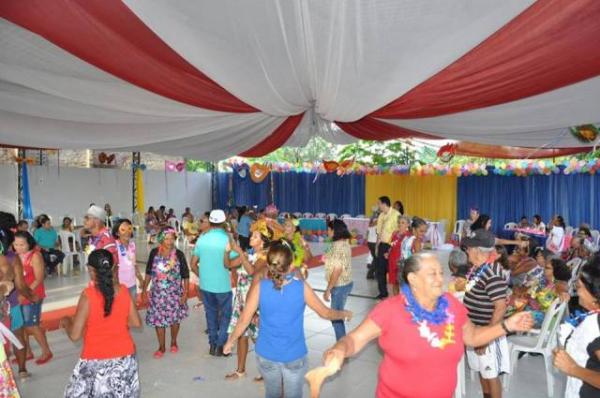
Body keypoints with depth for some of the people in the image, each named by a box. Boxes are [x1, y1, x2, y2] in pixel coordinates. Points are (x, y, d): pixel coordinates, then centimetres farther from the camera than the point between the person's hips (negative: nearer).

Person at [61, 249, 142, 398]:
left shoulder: (88, 295, -19)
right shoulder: (123, 291, -7)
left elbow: (75, 335, -14)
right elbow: (136, 323, 2)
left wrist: (65, 322, 5)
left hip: (96, 360, -4)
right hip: (124, 357, 4)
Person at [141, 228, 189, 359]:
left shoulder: (179, 254, -12)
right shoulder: (154, 253, -6)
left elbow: (185, 275, -7)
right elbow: (149, 272, 5)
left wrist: (185, 293, -9)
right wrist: (144, 289, 4)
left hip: (175, 293, -1)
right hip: (158, 293, 1)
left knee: (174, 318, 13)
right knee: (158, 319, 7)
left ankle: (173, 342, 37)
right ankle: (161, 347, 25)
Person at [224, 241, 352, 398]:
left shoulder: (259, 286, -15)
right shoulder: (301, 287, -15)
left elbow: (244, 320, -8)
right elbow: (325, 313, -2)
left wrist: (230, 341, 9)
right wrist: (345, 314, 17)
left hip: (266, 354, 1)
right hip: (295, 356, -1)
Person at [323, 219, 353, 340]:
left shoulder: (338, 246, -21)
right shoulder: (345, 243, 7)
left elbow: (337, 270, -23)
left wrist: (328, 290, -18)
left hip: (340, 286, -9)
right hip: (345, 284, 9)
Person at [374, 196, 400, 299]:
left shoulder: (395, 214, -15)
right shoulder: (381, 215, 10)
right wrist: (377, 246, 14)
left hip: (391, 246, -7)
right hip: (382, 245, 8)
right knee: (379, 270, 11)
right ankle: (383, 292, 25)